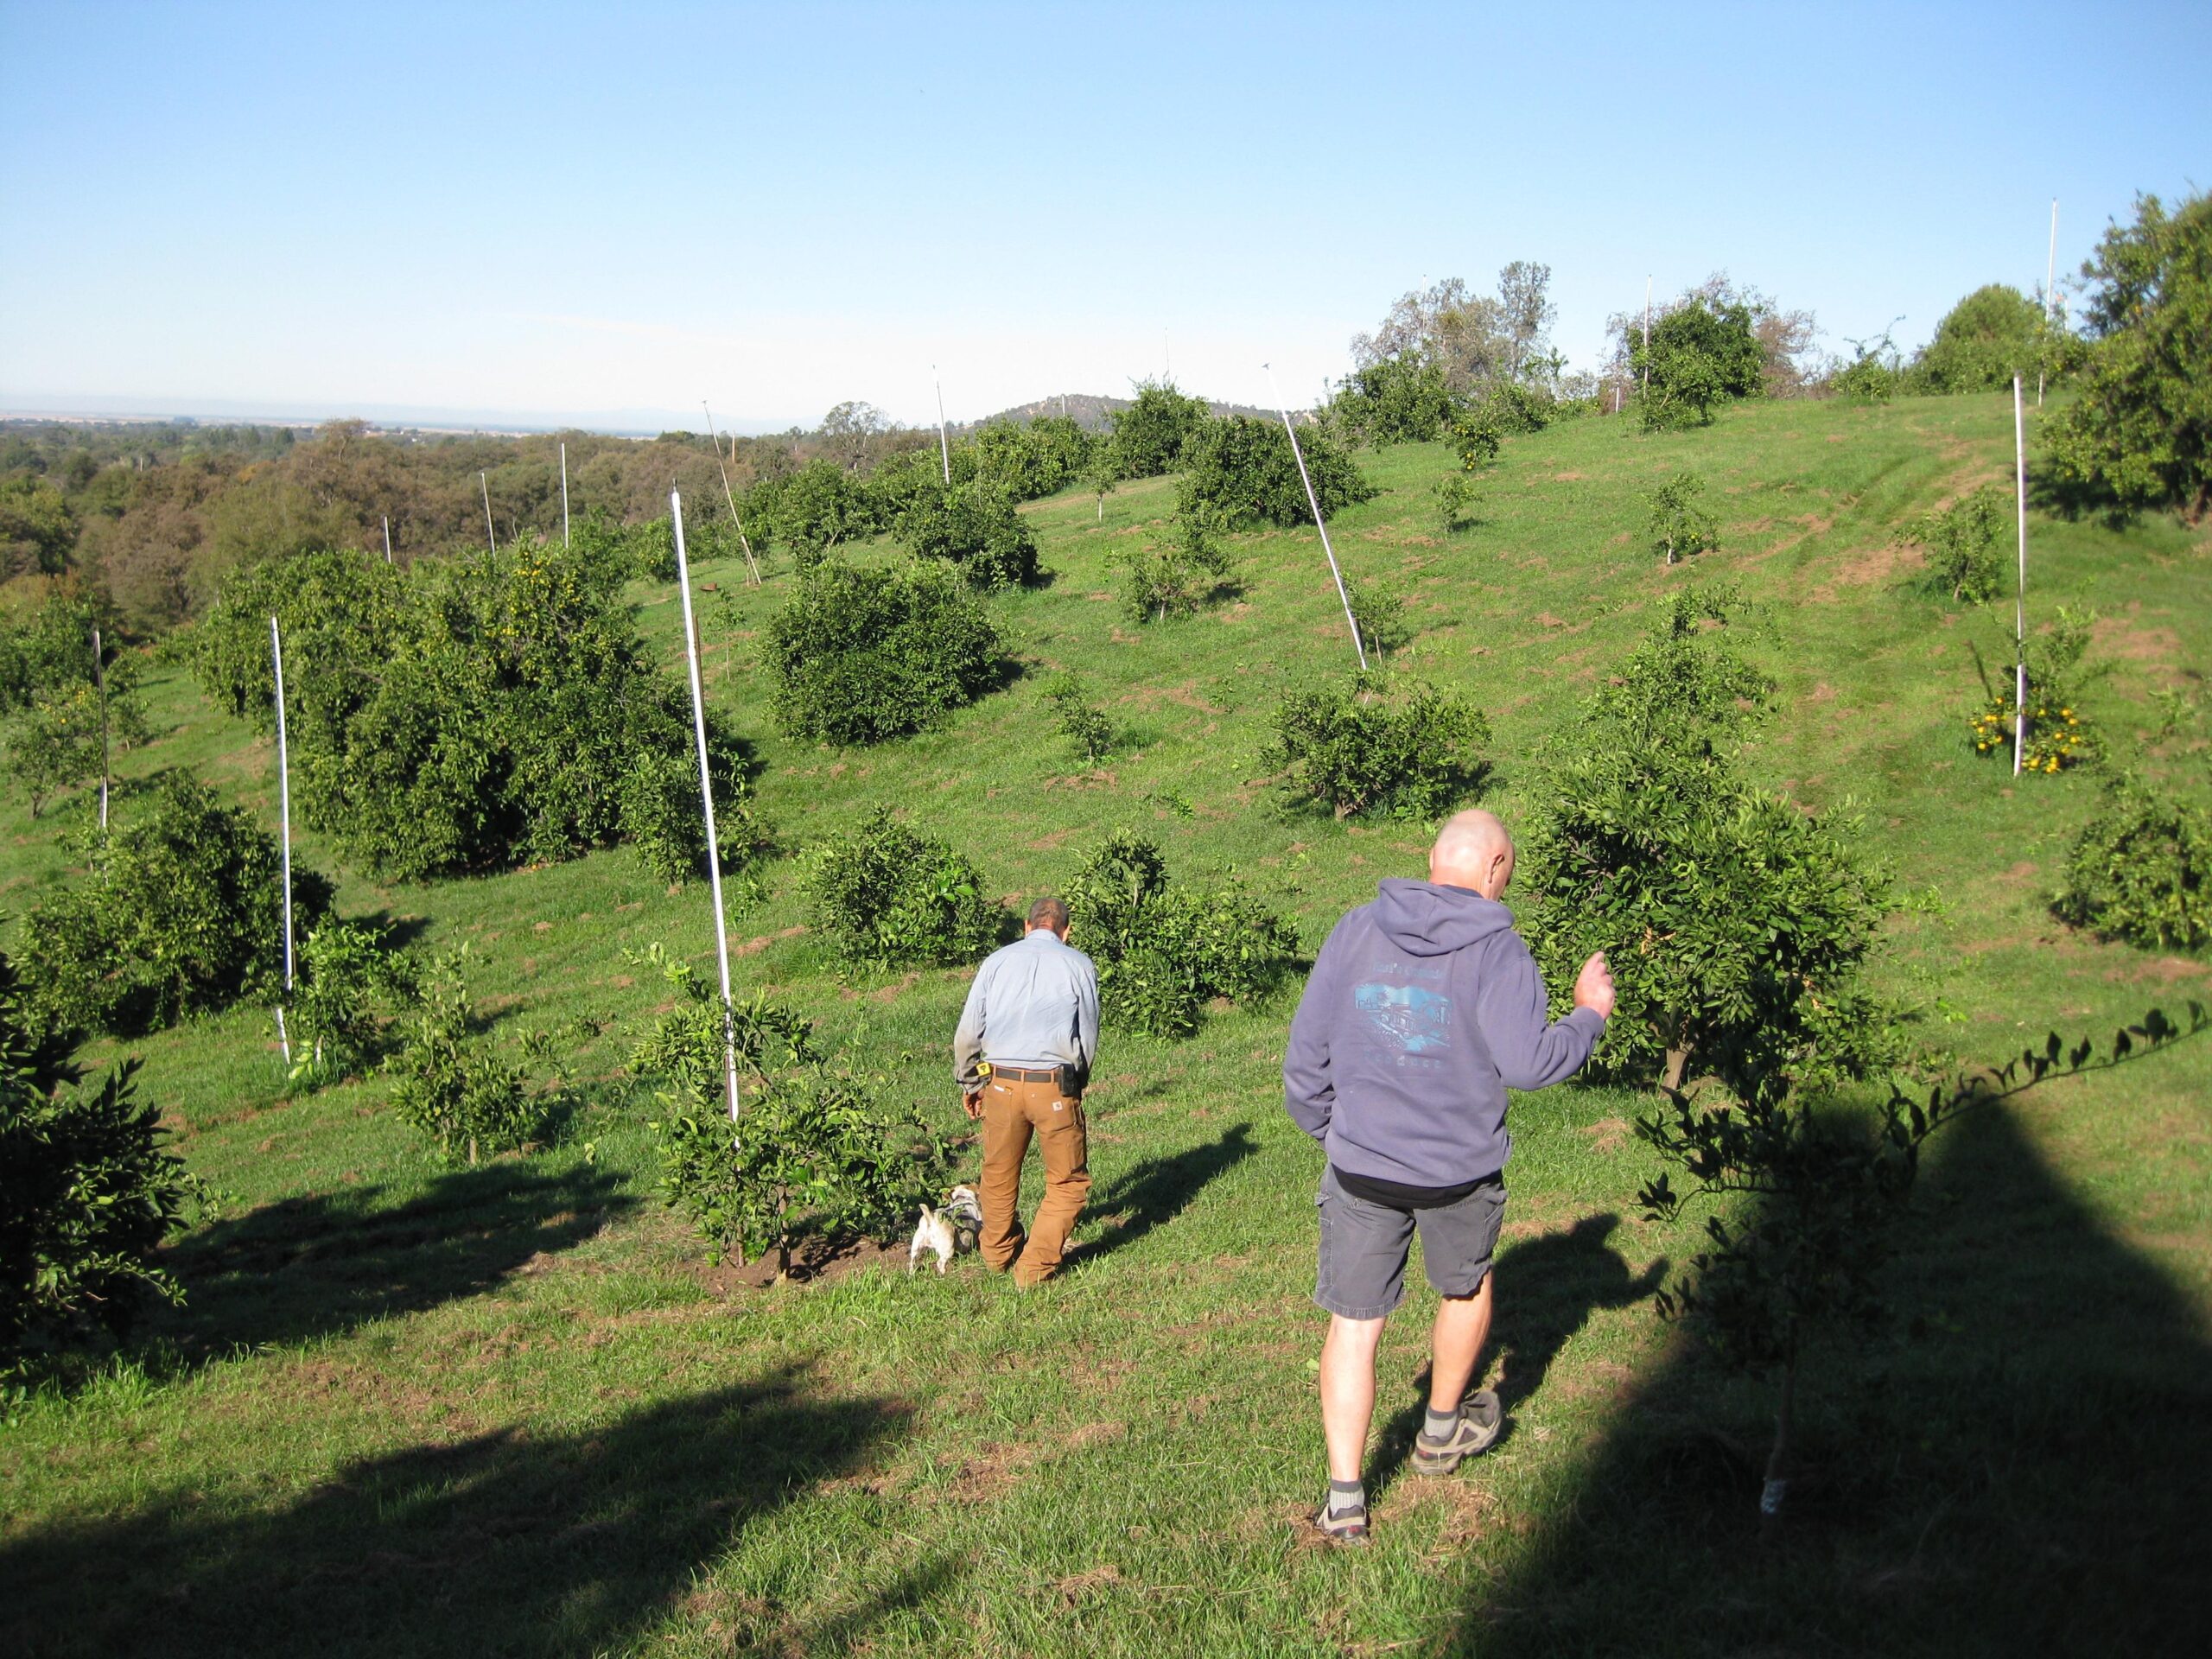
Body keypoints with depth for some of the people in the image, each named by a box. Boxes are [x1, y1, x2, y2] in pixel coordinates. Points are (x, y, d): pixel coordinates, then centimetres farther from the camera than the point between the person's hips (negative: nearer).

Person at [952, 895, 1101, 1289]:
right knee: (1068, 1182, 12)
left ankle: (998, 1253, 39)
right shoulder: (1079, 965, 5)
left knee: (999, 1174, 21)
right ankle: (1035, 1267, 10)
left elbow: (967, 1033, 8)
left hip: (1000, 1082, 3)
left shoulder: (997, 961, 9)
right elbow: (1089, 1038, 9)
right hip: (1055, 1086, -2)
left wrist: (969, 1083, 21)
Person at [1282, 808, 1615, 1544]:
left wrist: (1322, 1126, 17)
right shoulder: (1496, 950, -10)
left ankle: (1344, 1499, 6)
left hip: (1359, 1166, 2)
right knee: (1467, 1289, 26)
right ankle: (1441, 1432, 44)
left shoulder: (1357, 930, 0)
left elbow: (1306, 1047, 2)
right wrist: (1588, 1017, 3)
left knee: (1354, 1324, 7)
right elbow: (1527, 1062, -16)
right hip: (1459, 1171, -1)